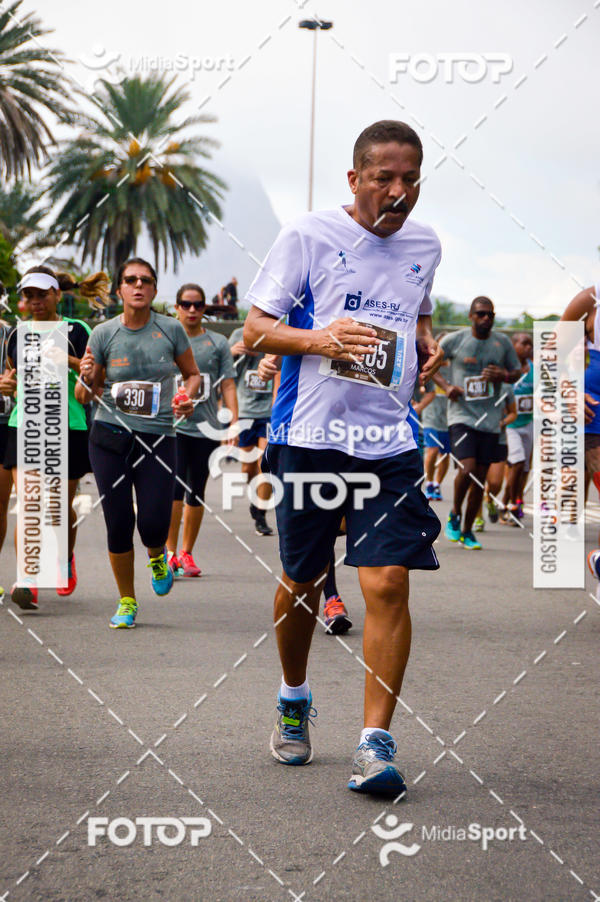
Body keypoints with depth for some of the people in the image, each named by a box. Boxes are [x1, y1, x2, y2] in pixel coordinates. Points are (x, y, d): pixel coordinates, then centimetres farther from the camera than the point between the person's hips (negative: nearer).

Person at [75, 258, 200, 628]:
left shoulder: (171, 329, -1)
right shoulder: (104, 333, -1)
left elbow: (193, 374, 13)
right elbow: (84, 395, 6)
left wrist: (188, 398, -8)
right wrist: (88, 380, -17)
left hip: (158, 438, -1)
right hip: (110, 436, 1)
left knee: (154, 524, -10)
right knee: (118, 524, 0)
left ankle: (158, 556, 29)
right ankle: (127, 602, 20)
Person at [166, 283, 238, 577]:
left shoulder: (218, 343, 10)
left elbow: (228, 386, 9)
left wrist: (234, 424, -1)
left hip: (206, 428, 2)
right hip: (173, 424, -2)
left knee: (196, 492, 6)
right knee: (175, 487, -15)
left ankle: (186, 553, 18)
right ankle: (170, 553, -9)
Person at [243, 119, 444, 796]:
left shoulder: (424, 246, 12)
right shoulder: (308, 235, -3)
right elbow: (255, 328, -2)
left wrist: (429, 344, 9)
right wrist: (319, 340, -20)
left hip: (389, 443, 2)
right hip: (308, 436, -2)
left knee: (389, 583, -11)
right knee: (300, 582, 10)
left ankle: (375, 743, -6)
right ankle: (294, 701, 36)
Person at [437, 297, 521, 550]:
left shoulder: (503, 342, 6)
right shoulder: (454, 340, -2)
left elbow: (517, 373, 16)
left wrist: (503, 375, -7)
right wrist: (445, 385, -8)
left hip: (490, 419, 3)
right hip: (461, 415, -3)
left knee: (480, 477, 4)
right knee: (467, 469, -20)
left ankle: (467, 531, 18)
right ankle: (454, 515, 8)